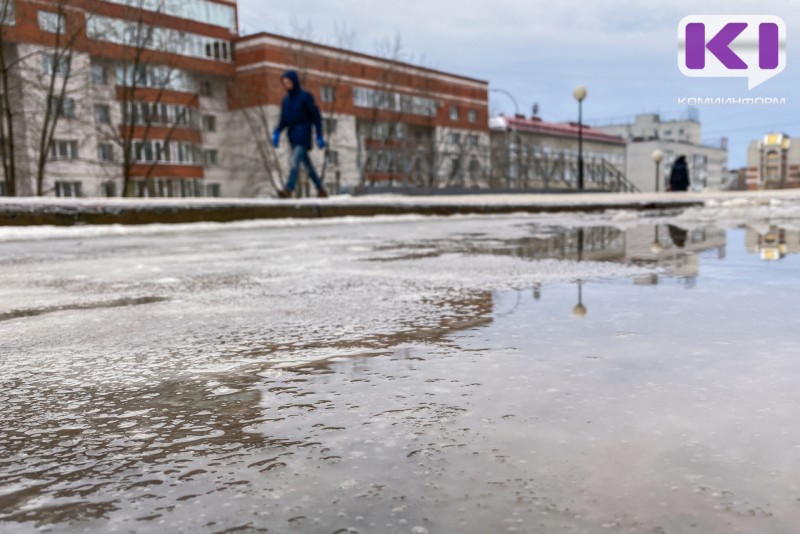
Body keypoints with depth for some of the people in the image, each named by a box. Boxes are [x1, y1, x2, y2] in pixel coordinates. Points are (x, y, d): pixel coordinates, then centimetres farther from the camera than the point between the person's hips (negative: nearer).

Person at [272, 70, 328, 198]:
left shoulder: (305, 96, -6)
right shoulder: (286, 99, 12)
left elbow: (316, 117, -6)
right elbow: (284, 120, 14)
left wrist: (319, 136, -9)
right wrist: (277, 132, -3)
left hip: (303, 135, -7)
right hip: (293, 136, 7)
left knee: (295, 161, -20)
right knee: (307, 164, 12)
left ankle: (288, 190, -28)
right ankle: (321, 189, 23)